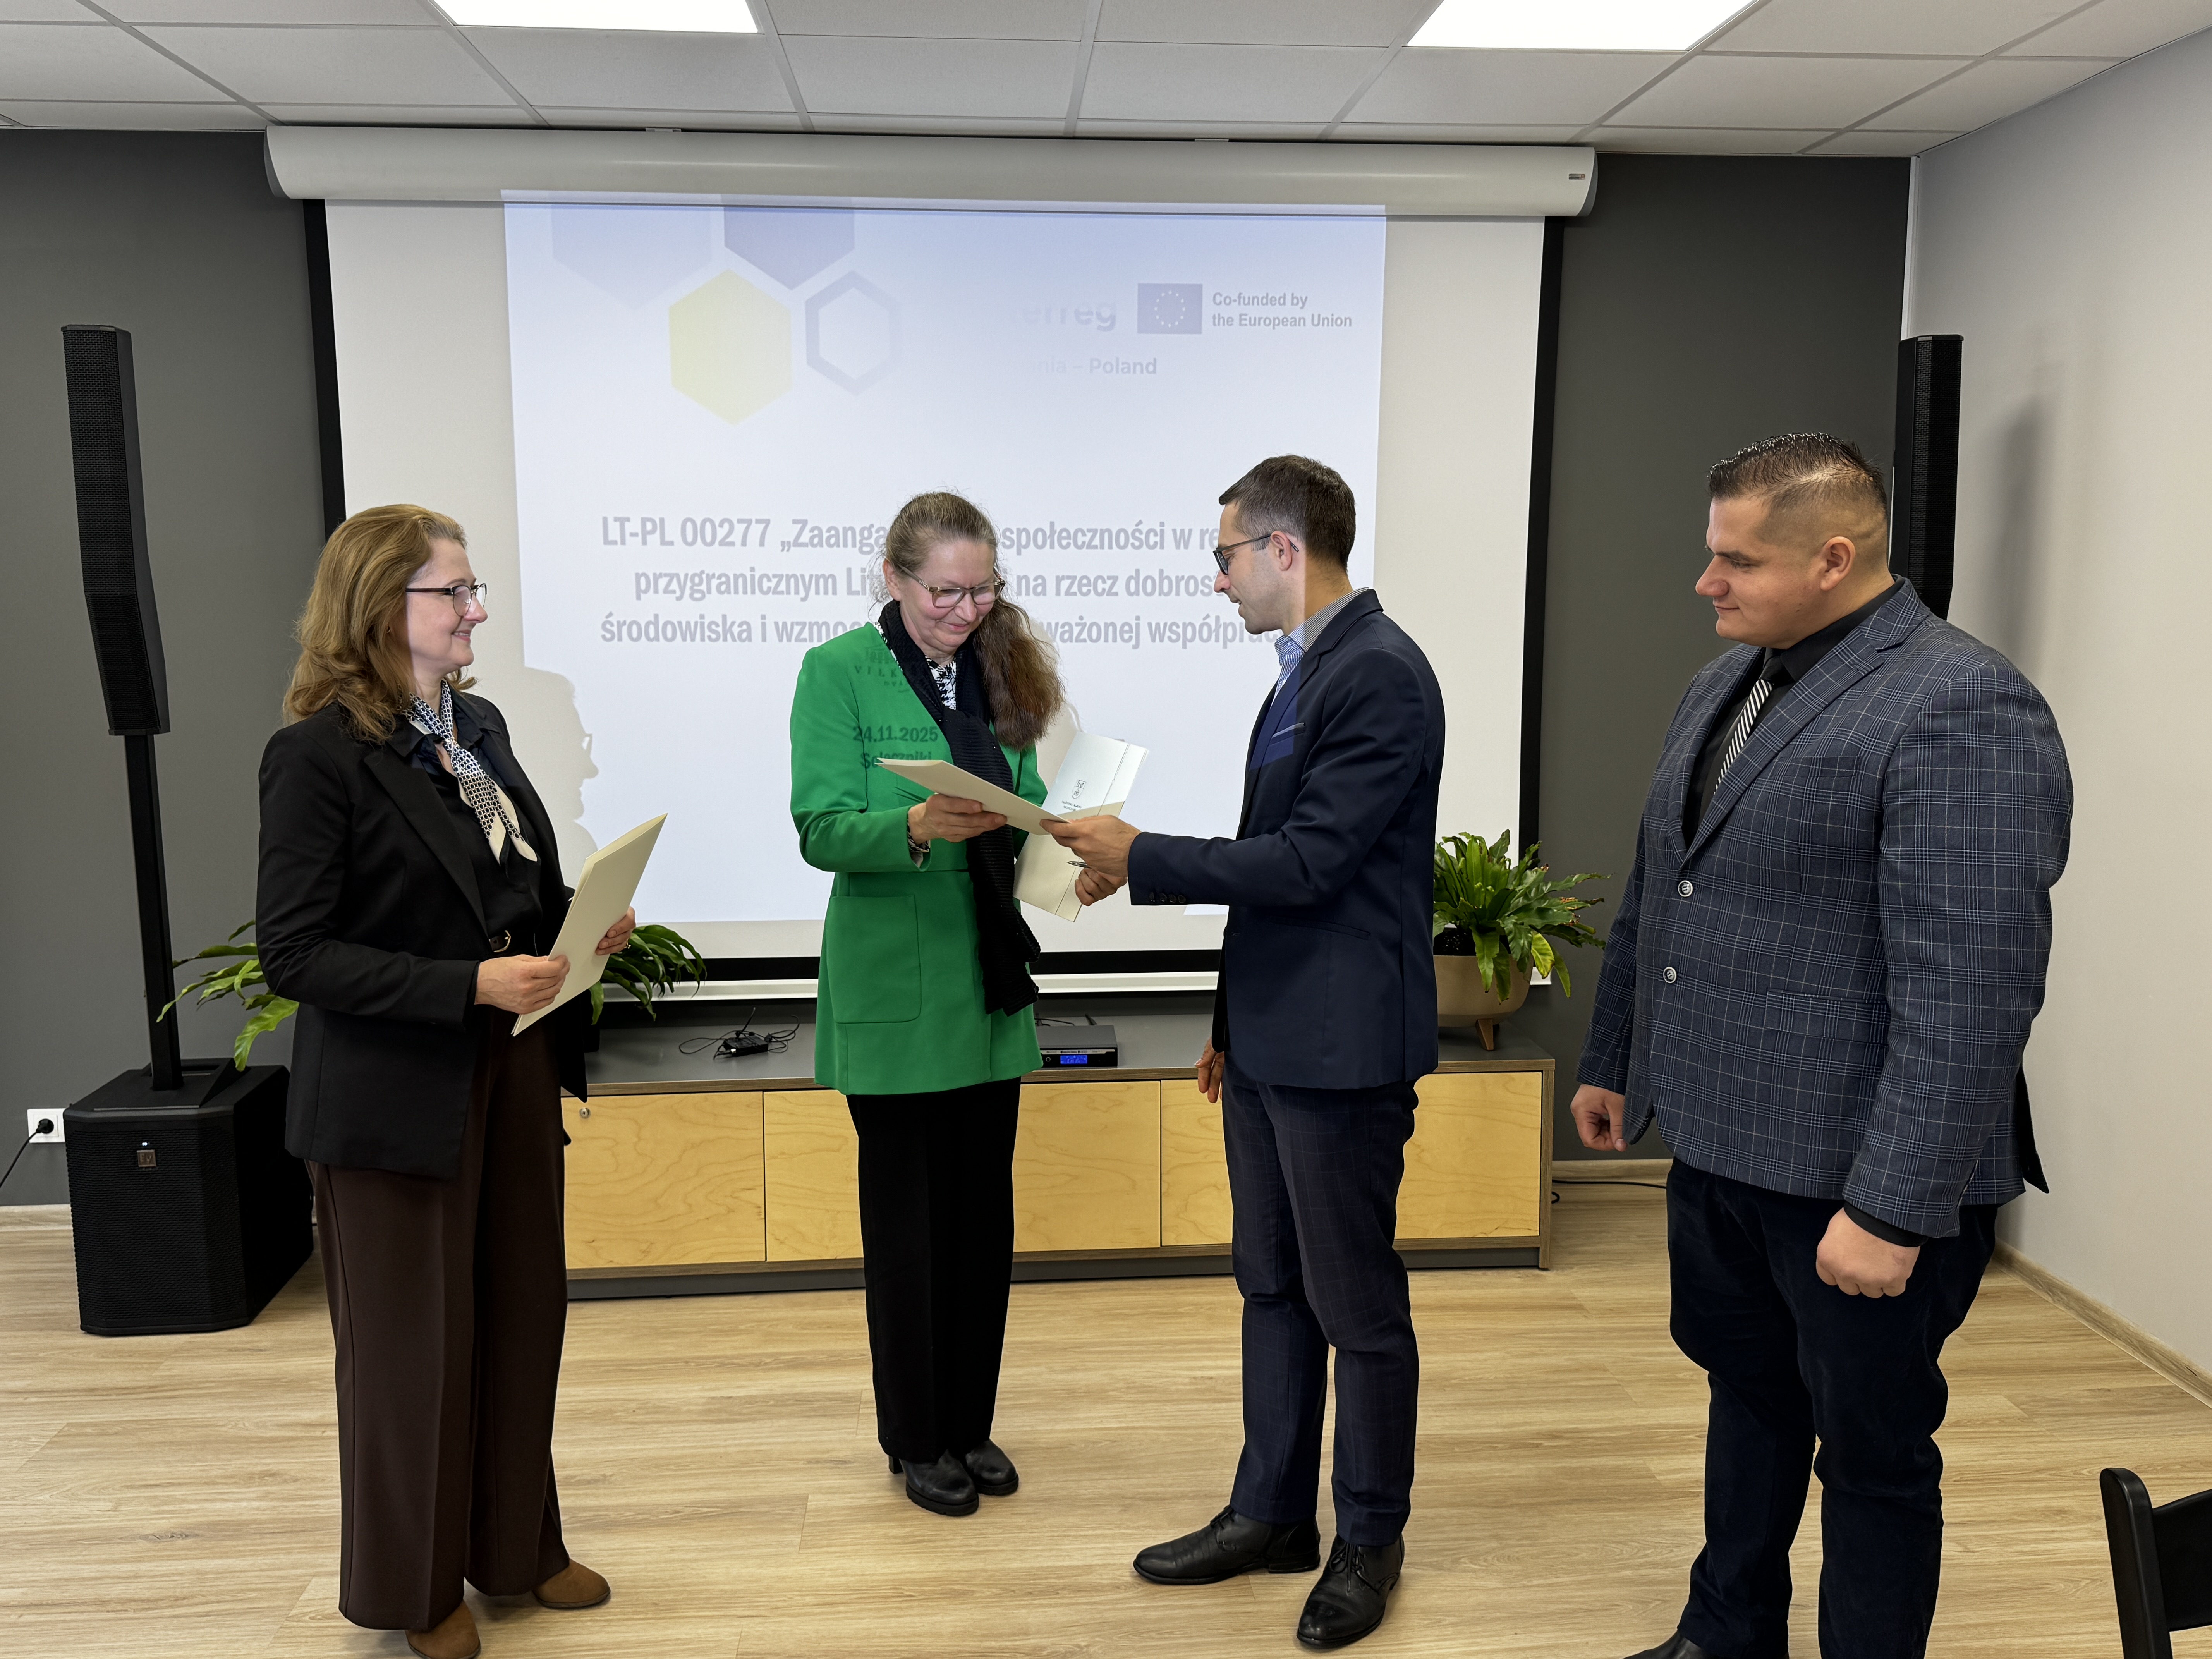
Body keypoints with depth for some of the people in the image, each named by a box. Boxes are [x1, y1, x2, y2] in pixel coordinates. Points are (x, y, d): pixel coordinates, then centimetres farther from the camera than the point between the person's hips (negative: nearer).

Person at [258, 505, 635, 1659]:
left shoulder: (481, 727, 7)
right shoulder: (318, 754, -15)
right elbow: (294, 955, -18)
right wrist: (469, 985, -25)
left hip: (513, 1070, 7)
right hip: (395, 1096, -6)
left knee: (523, 1317, 16)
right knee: (412, 1345, 10)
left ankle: (516, 1545, 36)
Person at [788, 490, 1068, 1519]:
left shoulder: (1001, 670, 8)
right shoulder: (841, 671, -7)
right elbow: (822, 830, -14)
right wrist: (918, 826, -31)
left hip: (989, 983, 5)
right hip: (894, 992, -5)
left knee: (984, 1210, 12)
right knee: (906, 1212, 6)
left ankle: (971, 1423, 29)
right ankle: (916, 1440, 23)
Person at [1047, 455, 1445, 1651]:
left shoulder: (1379, 674, -18)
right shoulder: (1307, 670, 12)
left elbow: (1307, 862, -22)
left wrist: (1139, 858, -14)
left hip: (1341, 1048, -9)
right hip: (1271, 1042, 9)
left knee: (1355, 1302, 6)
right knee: (1271, 1285, 17)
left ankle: (1368, 1540, 23)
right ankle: (1271, 1513, 32)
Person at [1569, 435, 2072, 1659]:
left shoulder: (1961, 708, -18)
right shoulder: (1727, 681, 10)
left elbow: (1972, 990, -23)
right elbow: (1652, 895, 18)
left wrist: (1895, 1206, -24)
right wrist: (1611, 1056, 22)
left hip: (1853, 1176, -8)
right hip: (1717, 1141, 8)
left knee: (1871, 1455, 10)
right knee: (1747, 1396, 23)